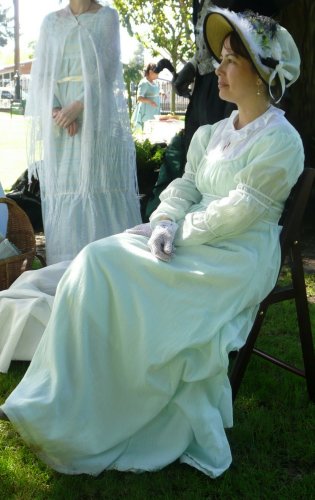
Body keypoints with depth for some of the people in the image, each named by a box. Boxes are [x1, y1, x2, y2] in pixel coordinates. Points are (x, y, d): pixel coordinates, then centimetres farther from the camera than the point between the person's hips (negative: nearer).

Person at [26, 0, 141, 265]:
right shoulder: (51, 21, 15)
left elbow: (107, 67, -4)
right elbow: (42, 73, 8)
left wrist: (78, 106, -16)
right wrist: (56, 110, -10)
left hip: (98, 117, -2)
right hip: (59, 120, 3)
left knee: (100, 187, -6)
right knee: (63, 187, -1)